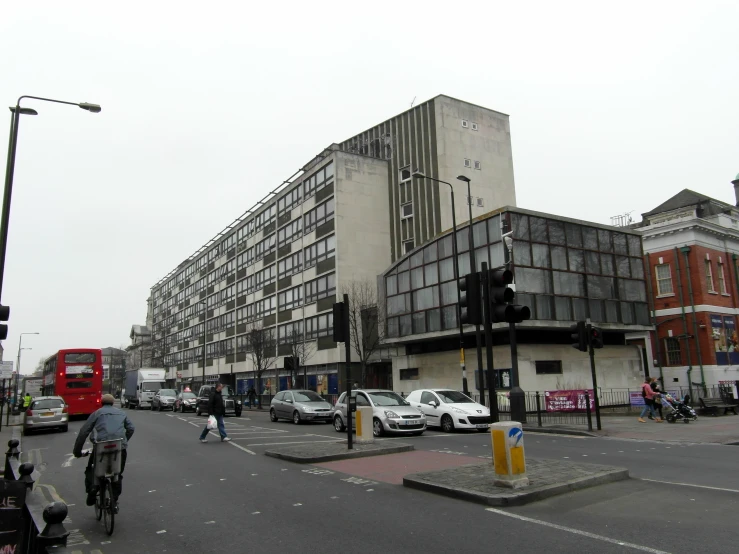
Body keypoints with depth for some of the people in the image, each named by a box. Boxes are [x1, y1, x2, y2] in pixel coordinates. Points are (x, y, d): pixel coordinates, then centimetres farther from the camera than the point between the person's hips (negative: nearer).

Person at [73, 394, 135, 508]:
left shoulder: (96, 413, 15)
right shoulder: (121, 413, 23)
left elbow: (83, 432, 10)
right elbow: (131, 428, 15)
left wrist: (76, 450, 15)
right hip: (120, 447, 2)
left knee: (91, 469, 23)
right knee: (118, 474, 18)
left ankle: (91, 493, 6)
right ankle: (114, 501, 15)